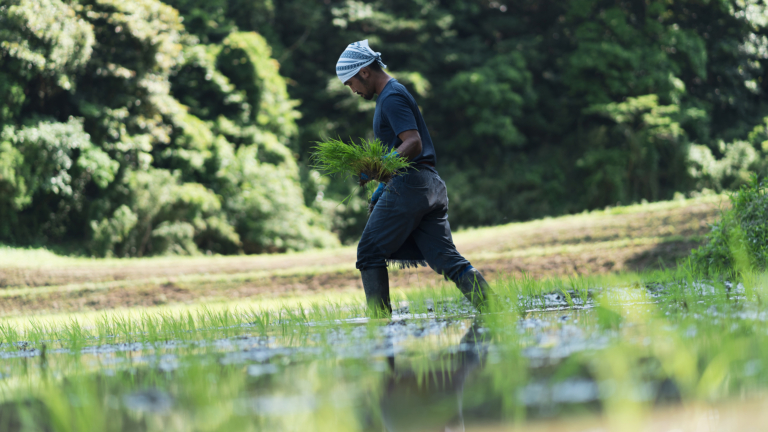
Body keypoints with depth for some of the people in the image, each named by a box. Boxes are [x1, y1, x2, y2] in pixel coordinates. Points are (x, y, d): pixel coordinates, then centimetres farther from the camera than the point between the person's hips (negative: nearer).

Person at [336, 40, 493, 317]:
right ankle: (490, 307, -7)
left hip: (408, 186, -10)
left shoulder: (392, 97, -9)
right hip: (430, 184, 10)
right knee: (445, 257, 3)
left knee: (370, 253, -1)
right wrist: (383, 186, 25)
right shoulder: (394, 94, 22)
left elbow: (413, 143, -20)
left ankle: (380, 318, -3)